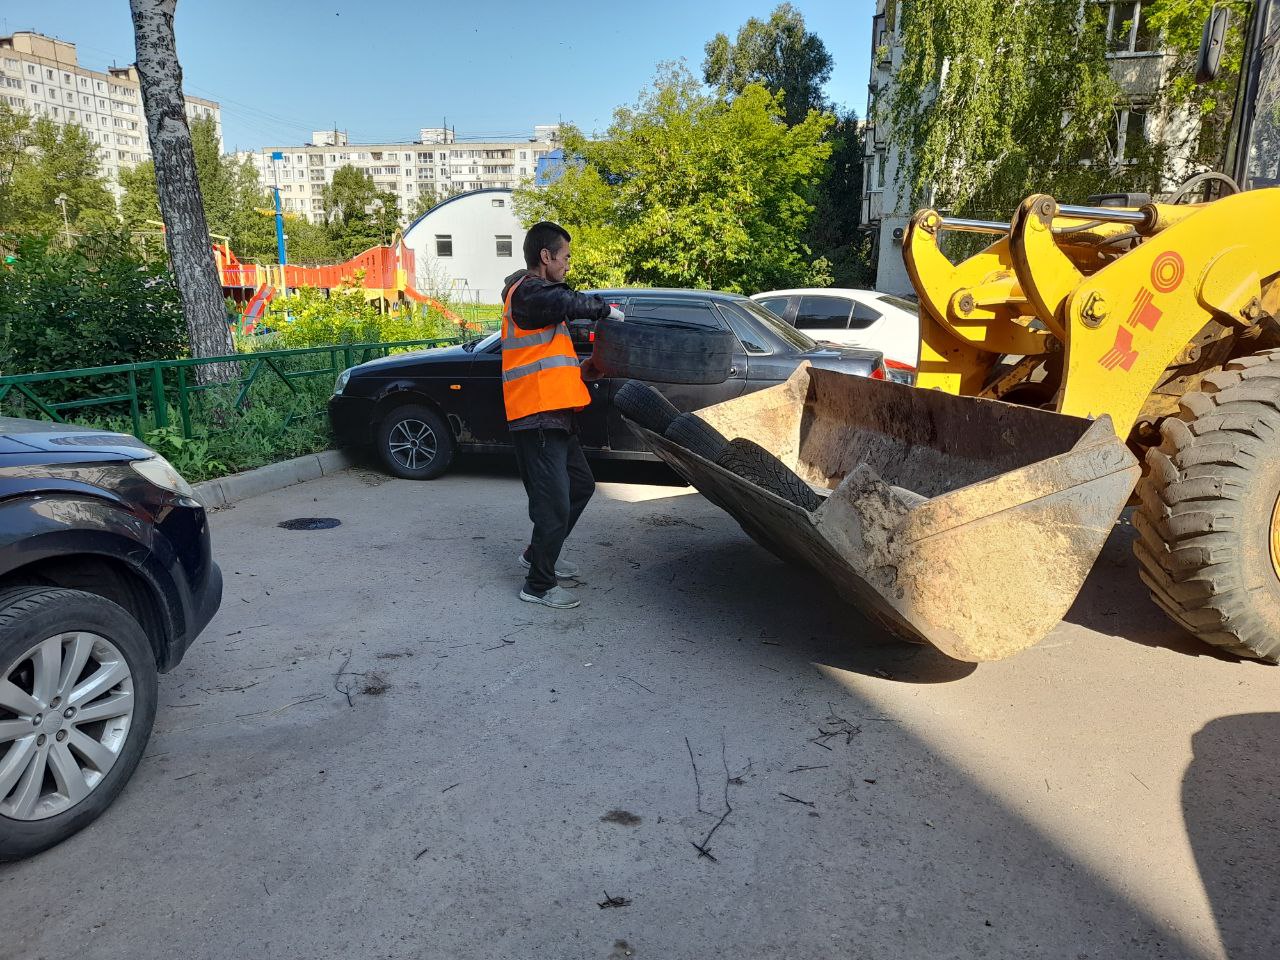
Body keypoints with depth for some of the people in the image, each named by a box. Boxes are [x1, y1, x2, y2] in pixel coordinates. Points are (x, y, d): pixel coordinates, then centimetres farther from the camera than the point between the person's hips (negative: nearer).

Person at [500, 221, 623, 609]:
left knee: (580, 484, 21)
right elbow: (572, 304, -31)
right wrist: (605, 308, -13)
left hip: (555, 414, 11)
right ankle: (539, 585, 9)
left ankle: (539, 554, 34)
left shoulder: (536, 293, 20)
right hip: (538, 417, -11)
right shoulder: (528, 293, -13)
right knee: (555, 502, -6)